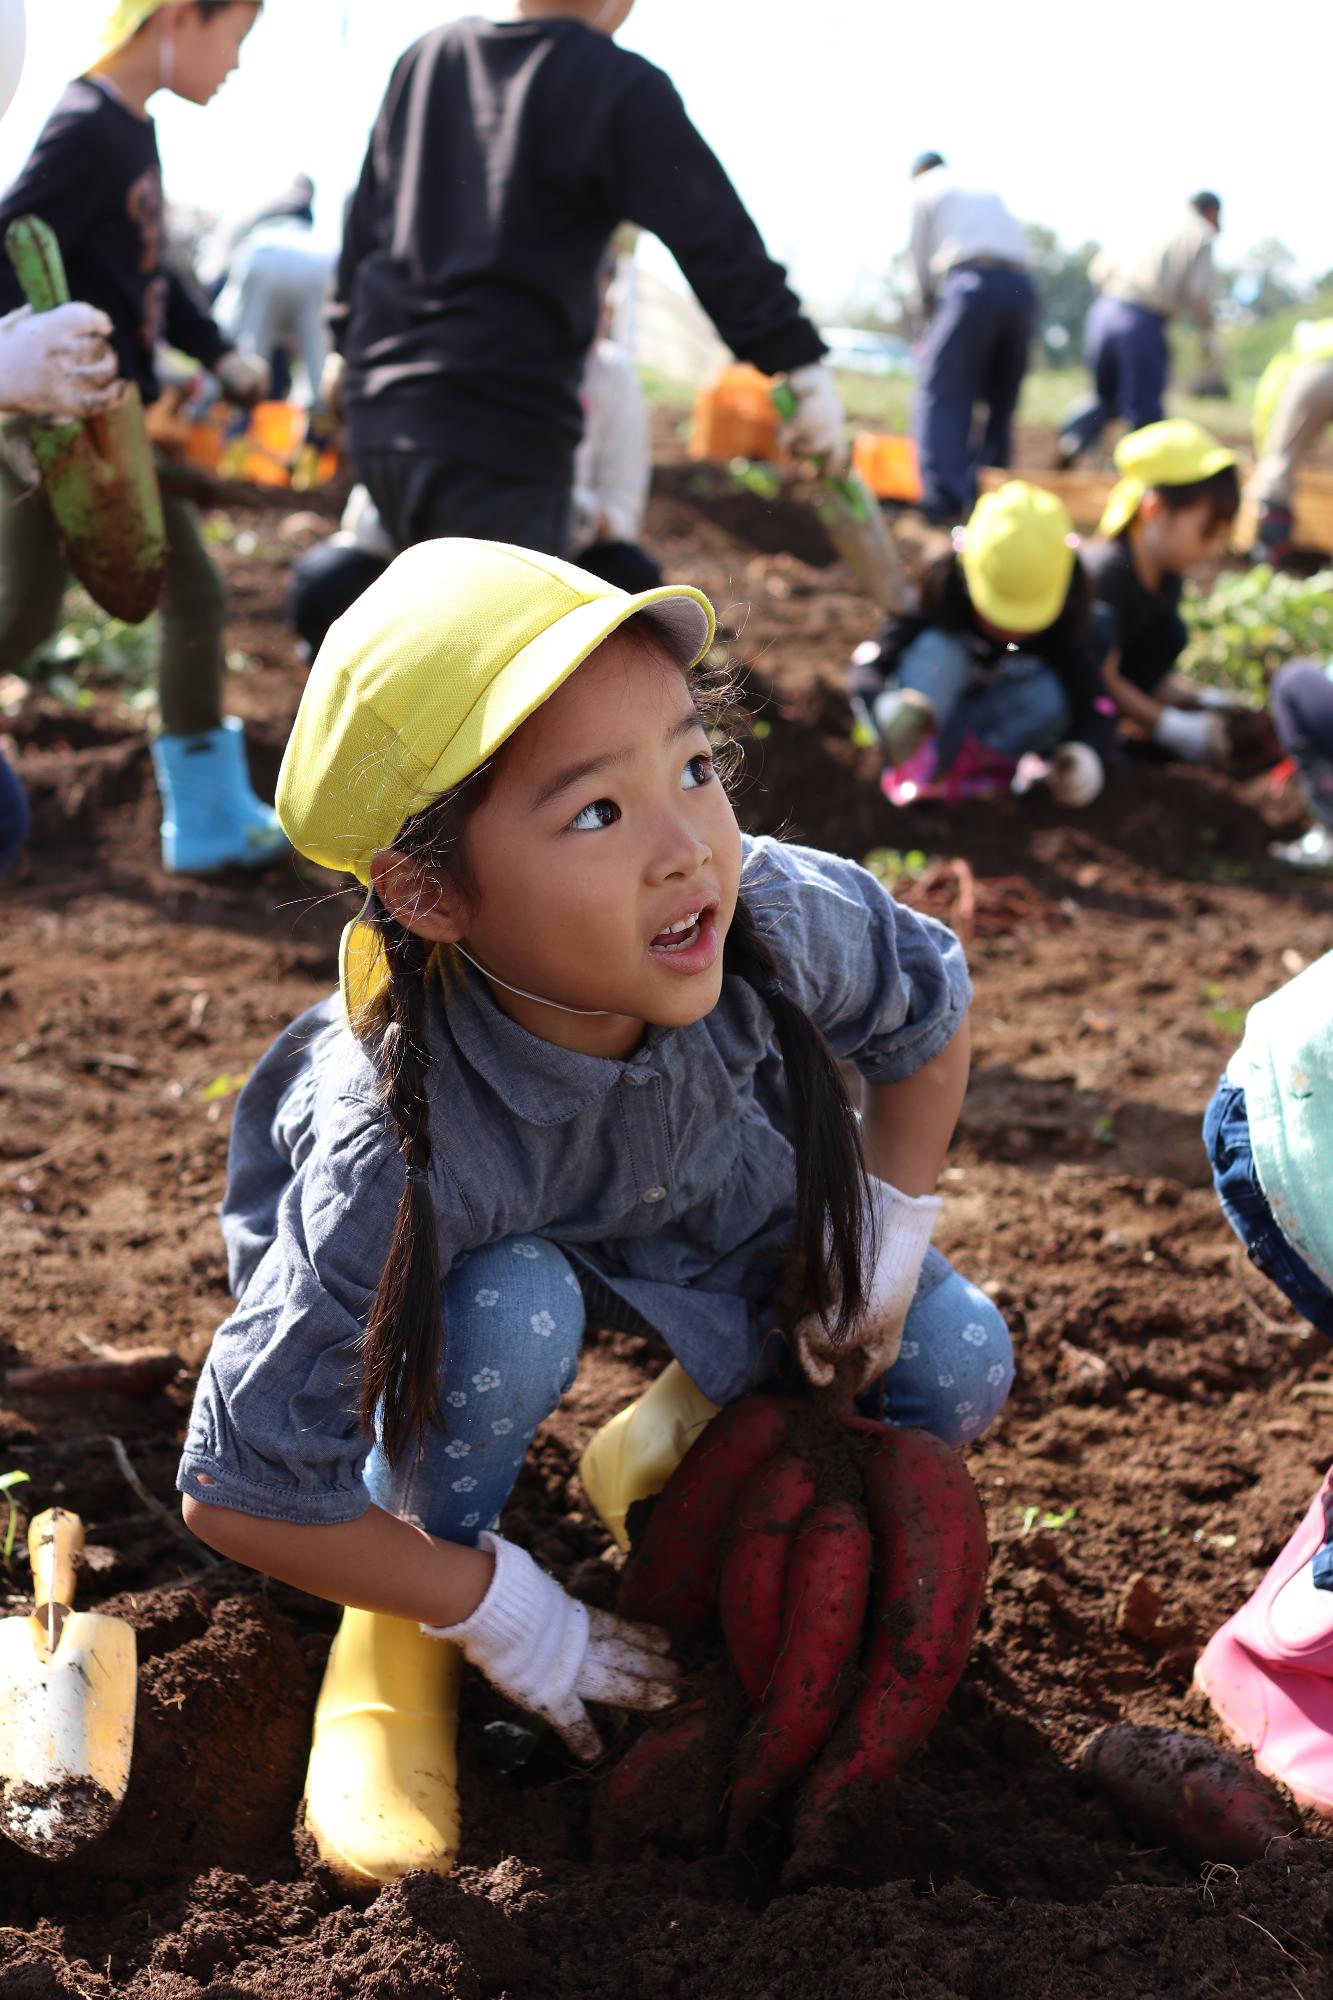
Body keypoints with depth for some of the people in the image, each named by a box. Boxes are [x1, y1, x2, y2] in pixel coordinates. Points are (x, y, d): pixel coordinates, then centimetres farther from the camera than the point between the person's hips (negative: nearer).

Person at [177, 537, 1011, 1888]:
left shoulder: (782, 920, -35)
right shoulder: (393, 1153, -43)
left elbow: (930, 1015, -8)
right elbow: (240, 1490, -32)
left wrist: (889, 1240, -8)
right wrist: (508, 1620, -23)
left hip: (695, 1214, 4)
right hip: (485, 1238, -3)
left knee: (957, 1373, -11)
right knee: (505, 1312, -37)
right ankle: (404, 1632, -7)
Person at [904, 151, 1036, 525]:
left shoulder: (924, 189, 17)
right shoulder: (988, 190, 31)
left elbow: (922, 262, 14)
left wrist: (929, 313, 28)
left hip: (973, 283, -5)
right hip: (1021, 286, 5)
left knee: (940, 389, -7)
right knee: (1001, 398, 15)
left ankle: (944, 497, -21)